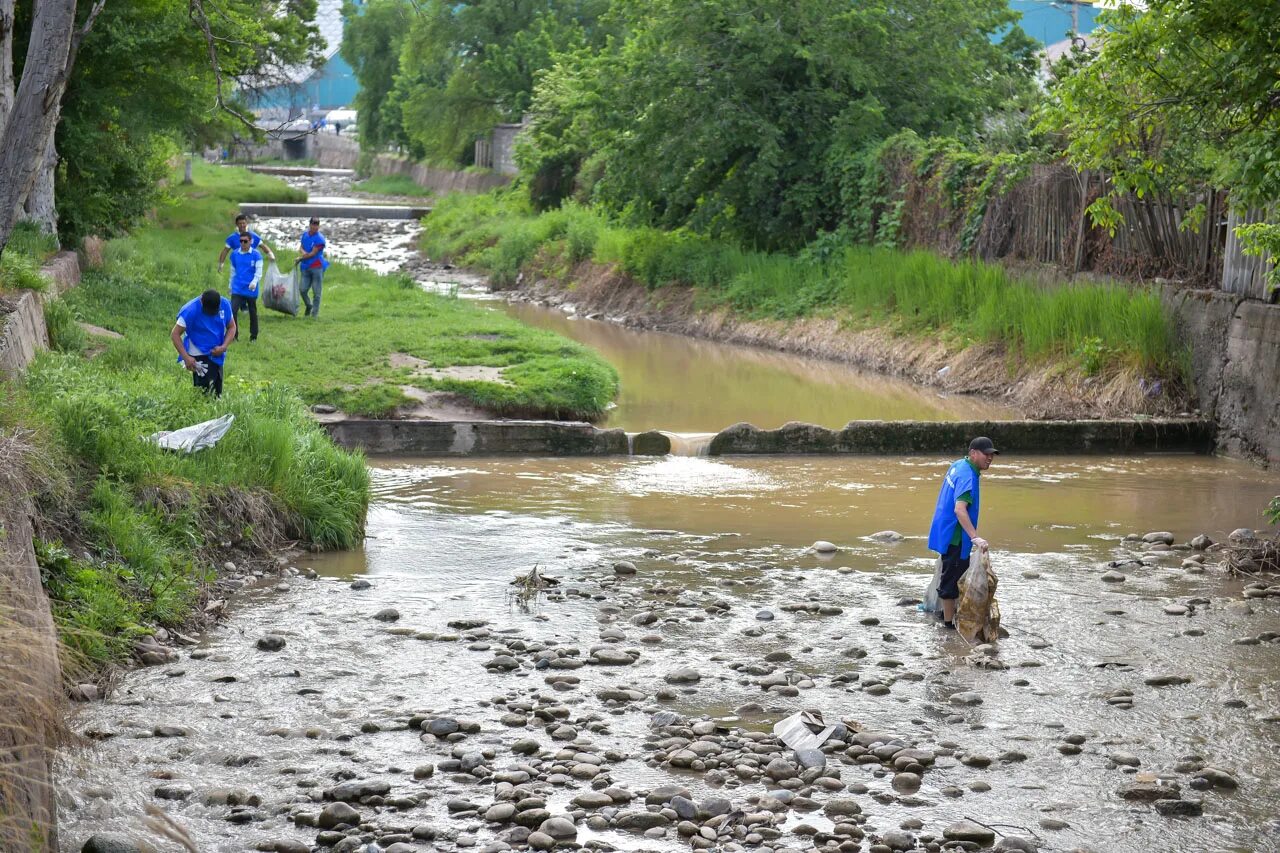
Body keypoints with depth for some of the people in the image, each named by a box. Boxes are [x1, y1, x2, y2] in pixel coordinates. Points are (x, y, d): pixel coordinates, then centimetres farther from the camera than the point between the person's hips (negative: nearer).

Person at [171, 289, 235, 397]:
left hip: (216, 354, 5)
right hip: (199, 357, -5)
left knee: (217, 392, 13)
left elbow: (231, 327, 5)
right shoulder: (191, 310, -21)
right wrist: (186, 357, -24)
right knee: (205, 390, -13)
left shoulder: (225, 305, -9)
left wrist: (224, 347, -12)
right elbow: (175, 335, -16)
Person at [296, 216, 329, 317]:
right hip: (306, 267, 5)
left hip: (317, 267, -5)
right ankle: (308, 306, 28)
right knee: (303, 290, 2)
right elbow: (302, 246, 18)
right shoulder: (305, 234, 9)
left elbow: (313, 253, -12)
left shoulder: (320, 238, -11)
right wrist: (303, 251, -7)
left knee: (316, 292, -1)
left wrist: (300, 259, -5)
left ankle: (315, 312, 7)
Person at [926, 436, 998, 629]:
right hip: (954, 536, -10)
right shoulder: (968, 477, -25)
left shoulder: (958, 465, 5)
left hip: (946, 531, 10)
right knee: (953, 578, -2)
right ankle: (949, 622, 5)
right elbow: (959, 509, -37)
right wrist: (975, 538, -44)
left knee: (953, 575, 22)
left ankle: (948, 611, 35)